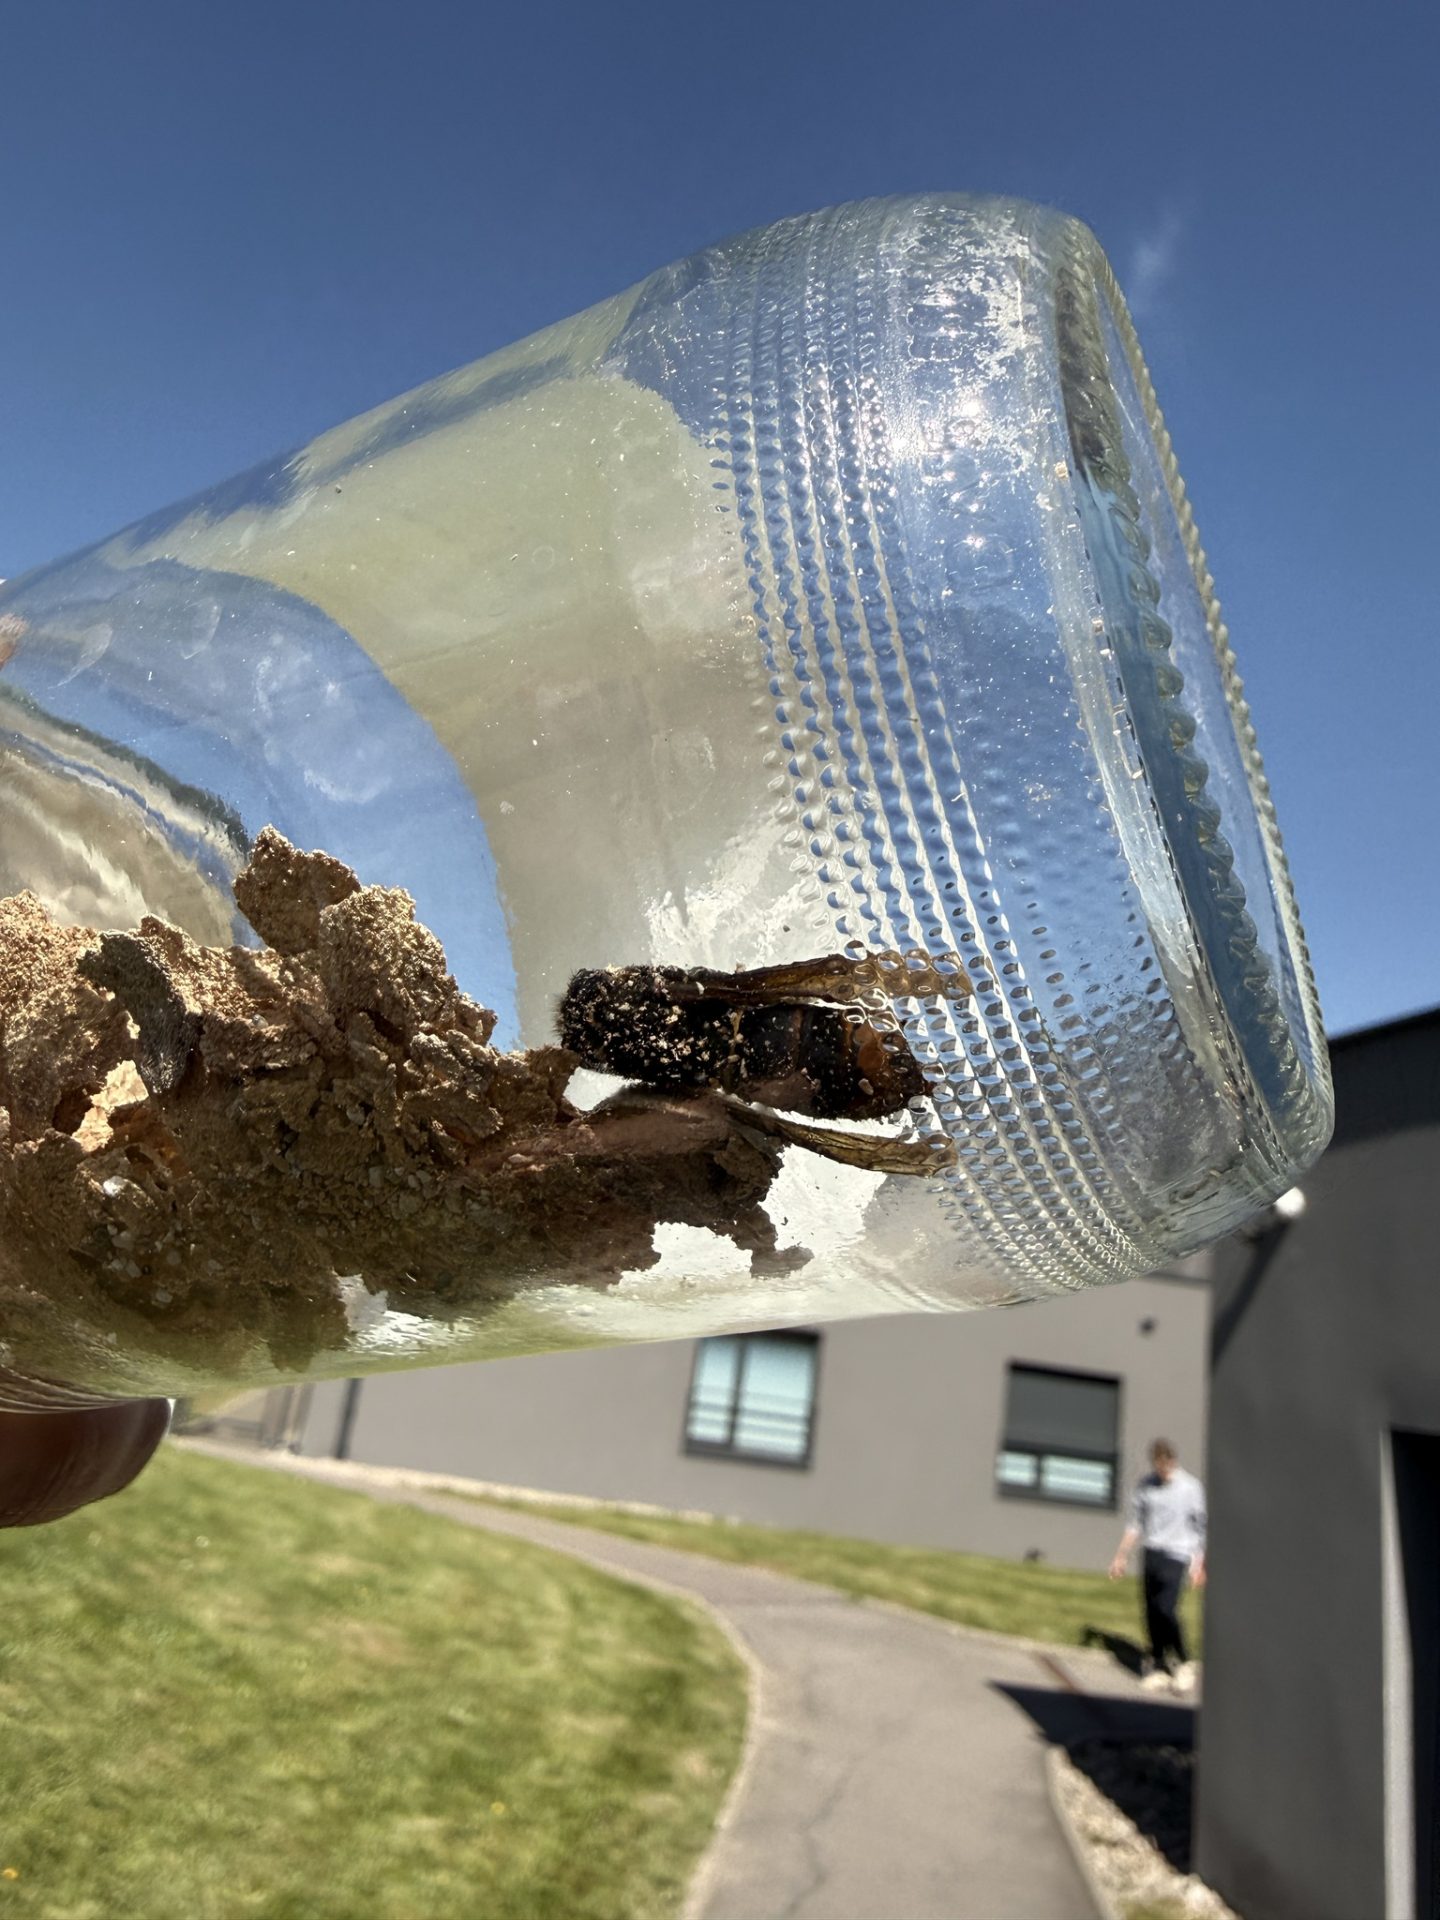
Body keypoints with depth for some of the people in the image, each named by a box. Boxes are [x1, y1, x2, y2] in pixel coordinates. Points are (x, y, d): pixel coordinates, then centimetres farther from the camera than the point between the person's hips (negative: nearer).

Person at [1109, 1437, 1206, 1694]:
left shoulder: (1191, 1487, -4)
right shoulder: (1146, 1485, 6)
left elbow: (1201, 1528, 1)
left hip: (1176, 1555, -4)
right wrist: (1121, 1556, 12)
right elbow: (1135, 1524, 13)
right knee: (1152, 1613, 2)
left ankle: (1184, 1663, 4)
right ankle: (1159, 1667, 14)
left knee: (1166, 1609, -16)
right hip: (1151, 1554, 4)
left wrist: (1199, 1565, -2)